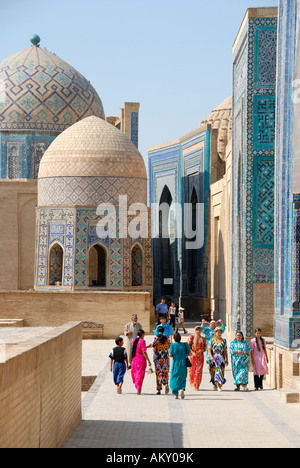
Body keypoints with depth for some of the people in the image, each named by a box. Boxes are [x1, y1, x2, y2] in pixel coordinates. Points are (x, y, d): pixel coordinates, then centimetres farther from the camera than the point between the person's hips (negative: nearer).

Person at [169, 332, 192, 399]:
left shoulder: (173, 345, -8)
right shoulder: (184, 345, -1)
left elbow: (170, 355, -11)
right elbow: (189, 354, 1)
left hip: (176, 364, -2)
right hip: (183, 365, 2)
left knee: (175, 379, 11)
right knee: (183, 378, 15)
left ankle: (176, 394, 9)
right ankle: (182, 390, -11)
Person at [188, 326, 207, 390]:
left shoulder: (203, 339, 11)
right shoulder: (192, 337, 5)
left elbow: (205, 347, 12)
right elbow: (188, 346, 1)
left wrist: (201, 350, -10)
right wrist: (192, 352, -12)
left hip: (200, 356, 1)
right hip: (193, 355, -1)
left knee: (199, 370, -7)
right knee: (192, 369, 1)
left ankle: (197, 385, -3)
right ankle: (192, 382, 24)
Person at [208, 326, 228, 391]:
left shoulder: (223, 340, 10)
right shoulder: (211, 340, 6)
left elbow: (225, 351, 10)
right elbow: (209, 349, -1)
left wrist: (227, 359, 7)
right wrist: (211, 356, -17)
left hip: (221, 358, 0)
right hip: (213, 358, 0)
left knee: (220, 371, -9)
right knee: (214, 371, 1)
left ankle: (219, 386, -11)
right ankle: (215, 384, 21)